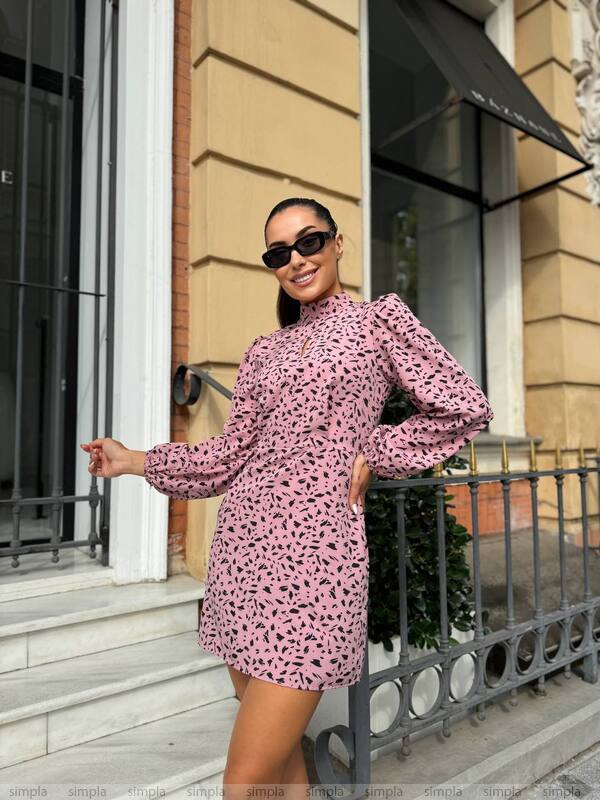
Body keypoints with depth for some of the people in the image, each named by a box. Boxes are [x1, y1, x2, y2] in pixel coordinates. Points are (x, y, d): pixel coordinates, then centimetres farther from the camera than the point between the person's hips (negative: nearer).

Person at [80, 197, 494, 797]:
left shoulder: (381, 317, 5)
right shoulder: (262, 353, 15)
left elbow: (465, 408, 2)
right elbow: (231, 455, 12)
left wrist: (372, 455, -1)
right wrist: (135, 461, 12)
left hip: (316, 547, -5)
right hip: (242, 543, 5)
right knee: (278, 751, 15)